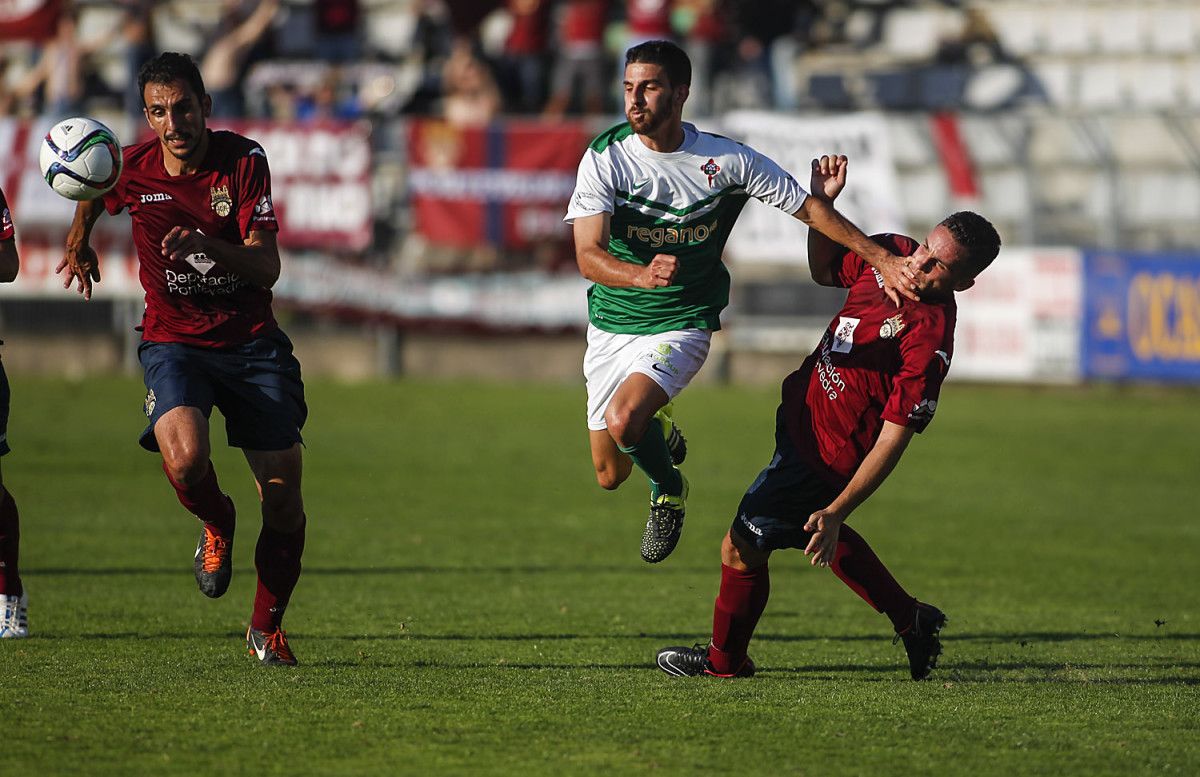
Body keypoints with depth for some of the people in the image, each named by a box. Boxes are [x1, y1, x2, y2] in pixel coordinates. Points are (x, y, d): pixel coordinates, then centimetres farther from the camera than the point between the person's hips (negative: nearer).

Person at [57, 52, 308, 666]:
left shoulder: (243, 161, -10)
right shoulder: (131, 169, -5)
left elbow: (267, 267, -18)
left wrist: (208, 244, -34)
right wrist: (80, 241, 12)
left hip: (253, 341, 0)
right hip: (174, 341, 0)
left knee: (283, 496, -4)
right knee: (184, 459, -31)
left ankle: (266, 627, 21)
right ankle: (217, 524, 7)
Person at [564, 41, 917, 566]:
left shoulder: (726, 160, -11)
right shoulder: (605, 157, -12)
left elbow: (809, 208, 1)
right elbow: (589, 256, -20)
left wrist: (882, 259, -5)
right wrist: (642, 275, -41)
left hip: (681, 325, -2)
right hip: (611, 324, 2)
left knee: (623, 419, -29)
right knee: (610, 476, 7)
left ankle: (669, 489, 4)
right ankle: (661, 431, 42)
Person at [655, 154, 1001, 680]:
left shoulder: (929, 339, -32)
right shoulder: (891, 252, -9)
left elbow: (892, 440, -29)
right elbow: (825, 270, 13)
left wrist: (835, 512, -31)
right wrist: (821, 204, -4)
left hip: (825, 454, -9)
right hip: (803, 415, 9)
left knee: (742, 548, 2)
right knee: (813, 534, 29)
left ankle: (724, 661, 27)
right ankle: (911, 621, 41)